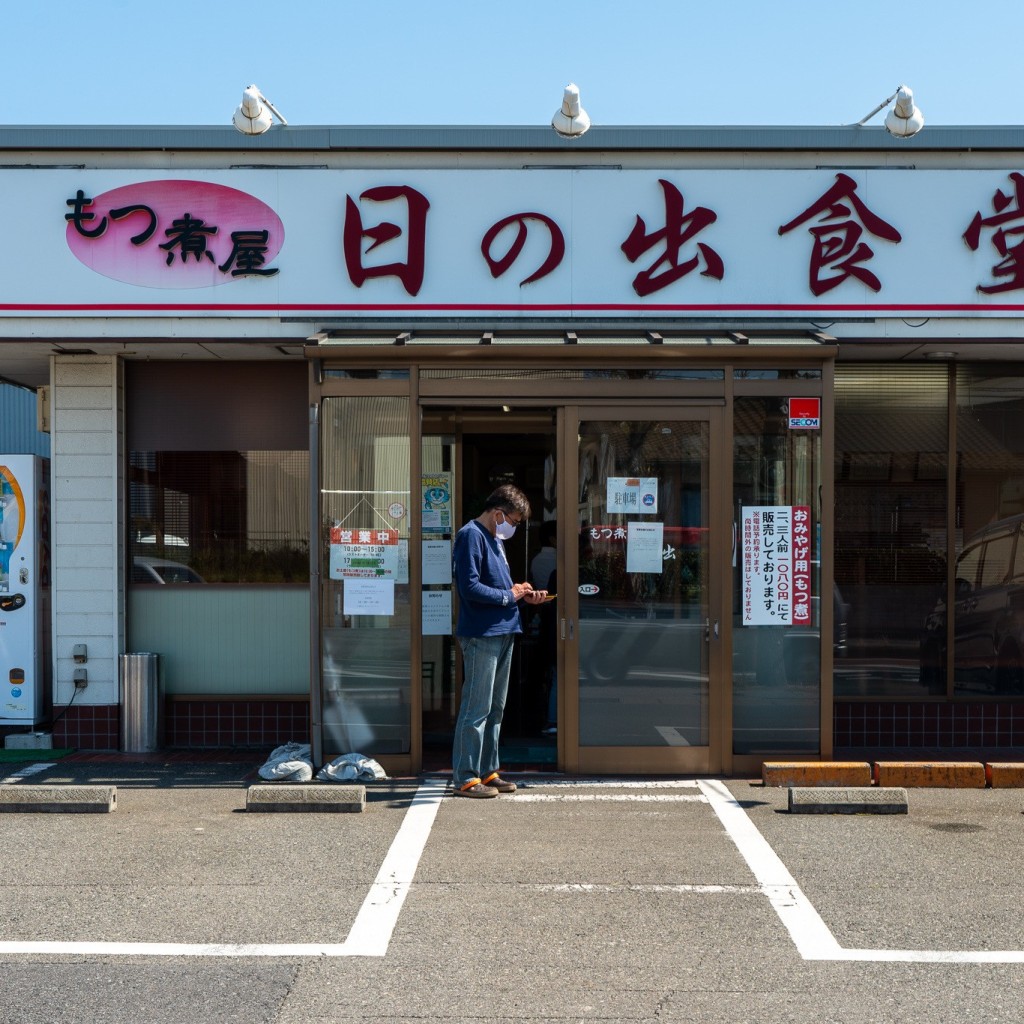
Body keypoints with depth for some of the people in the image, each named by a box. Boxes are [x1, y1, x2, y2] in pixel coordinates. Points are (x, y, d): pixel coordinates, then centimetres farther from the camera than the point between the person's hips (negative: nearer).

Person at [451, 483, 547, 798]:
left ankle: (487, 771, 22)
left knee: (495, 708, 14)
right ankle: (465, 778, -1)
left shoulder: (495, 539, 19)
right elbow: (470, 588, -20)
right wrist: (510, 595, -11)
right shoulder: (471, 536, -11)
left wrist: (524, 595, 9)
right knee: (476, 708, -6)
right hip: (481, 634, -10)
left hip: (503, 632, 10)